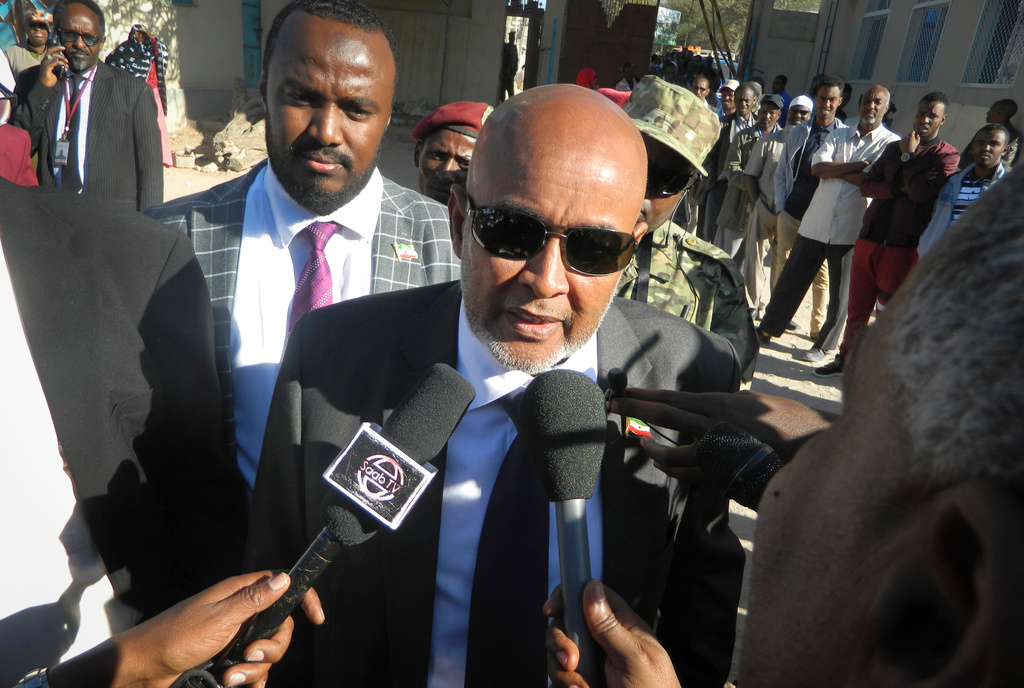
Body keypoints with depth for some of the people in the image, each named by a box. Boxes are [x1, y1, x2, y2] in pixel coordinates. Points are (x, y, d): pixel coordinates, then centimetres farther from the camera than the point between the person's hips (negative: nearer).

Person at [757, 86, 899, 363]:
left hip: (851, 231, -3)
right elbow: (817, 167, -6)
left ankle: (823, 345, 22)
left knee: (839, 294, 7)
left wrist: (833, 169, -9)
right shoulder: (838, 135, 11)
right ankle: (767, 329, 25)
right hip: (816, 223, 3)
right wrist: (857, 166, -12)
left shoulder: (891, 142, -1)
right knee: (790, 282, 10)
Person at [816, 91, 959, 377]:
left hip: (901, 246, -4)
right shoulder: (894, 147, 16)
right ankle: (845, 359, 26)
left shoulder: (947, 156, -1)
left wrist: (908, 156, -4)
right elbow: (866, 186, 6)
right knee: (857, 308, 11)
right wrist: (898, 189, -11)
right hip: (869, 238, 5)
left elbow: (920, 192, -17)